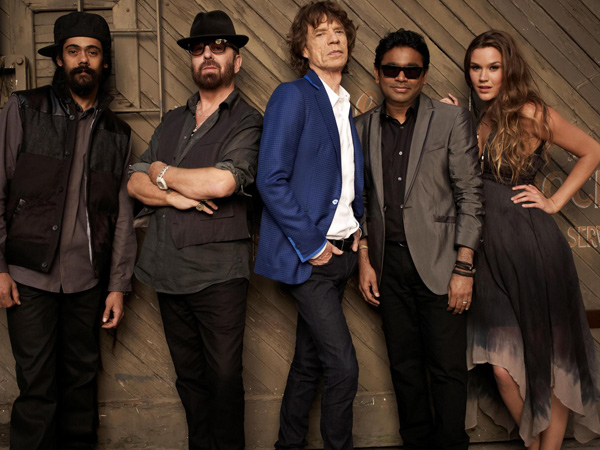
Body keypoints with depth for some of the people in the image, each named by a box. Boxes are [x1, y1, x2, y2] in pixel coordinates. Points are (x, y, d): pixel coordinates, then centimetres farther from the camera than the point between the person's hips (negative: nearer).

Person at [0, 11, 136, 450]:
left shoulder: (116, 133, 11)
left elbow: (123, 214, 9)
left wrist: (118, 285, 4)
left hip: (88, 281, 3)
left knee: (82, 382, 11)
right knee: (37, 389, 1)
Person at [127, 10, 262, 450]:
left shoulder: (248, 122, -3)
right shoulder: (172, 121, 16)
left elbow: (222, 182, -19)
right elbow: (135, 183, 10)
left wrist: (162, 172, -3)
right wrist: (176, 196, -11)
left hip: (218, 273, -5)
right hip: (167, 268, 5)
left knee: (224, 377, 1)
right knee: (188, 376, 14)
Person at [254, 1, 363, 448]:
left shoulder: (346, 106, 15)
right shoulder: (293, 96, -9)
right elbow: (271, 180, -16)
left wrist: (356, 224, 8)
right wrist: (311, 244, -15)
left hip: (339, 250, 8)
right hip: (307, 253, -8)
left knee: (310, 360, 15)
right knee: (343, 365, -9)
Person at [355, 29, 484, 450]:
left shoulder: (453, 120, -2)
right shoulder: (364, 126, 9)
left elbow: (470, 196, -5)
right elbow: (361, 198, 12)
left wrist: (464, 268, -10)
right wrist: (364, 259, 6)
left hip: (438, 263, -3)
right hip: (389, 264, 3)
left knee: (448, 368, 1)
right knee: (405, 366, 12)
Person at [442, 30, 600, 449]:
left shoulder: (531, 113, -5)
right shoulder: (478, 120, 11)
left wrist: (555, 202, -2)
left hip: (532, 249, -5)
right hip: (491, 252, 5)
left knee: (547, 359, 6)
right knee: (503, 368, 2)